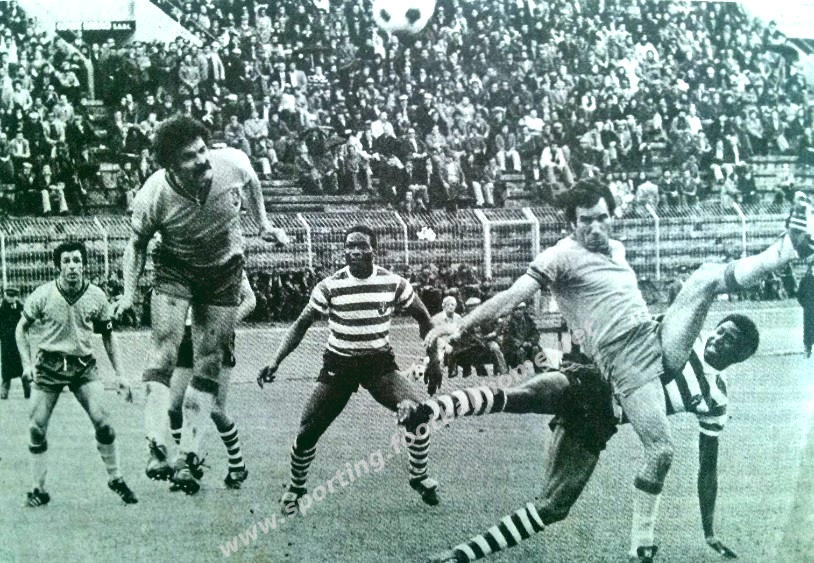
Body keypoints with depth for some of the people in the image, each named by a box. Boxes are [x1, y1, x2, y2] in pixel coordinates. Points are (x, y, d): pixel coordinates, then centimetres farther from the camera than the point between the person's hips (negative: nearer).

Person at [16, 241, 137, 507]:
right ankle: (39, 489, 11)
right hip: (48, 366, 0)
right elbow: (22, 328, 5)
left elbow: (108, 336, 7)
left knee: (102, 421, -12)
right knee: (36, 428, -4)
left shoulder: (96, 296, -5)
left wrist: (119, 375, 4)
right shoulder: (43, 295, -9)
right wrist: (27, 363, -7)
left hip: (83, 365, 1)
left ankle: (116, 480, 6)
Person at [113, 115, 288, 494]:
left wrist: (263, 224, 7)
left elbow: (251, 182, 3)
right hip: (175, 268, -2)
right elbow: (137, 243, -7)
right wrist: (129, 293, -12)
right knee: (164, 352, -20)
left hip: (224, 269, 2)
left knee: (209, 364, -1)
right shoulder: (153, 197, -27)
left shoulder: (233, 163, -25)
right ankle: (156, 449, -21)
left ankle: (188, 456, 2)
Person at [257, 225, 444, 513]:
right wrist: (276, 361, -15)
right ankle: (295, 487, 19)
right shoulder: (330, 286, -12)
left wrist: (433, 360, 1)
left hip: (380, 362, 1)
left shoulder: (393, 283, -9)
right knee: (307, 432, -9)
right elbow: (301, 325, -5)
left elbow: (423, 319, 5)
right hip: (338, 365, -1)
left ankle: (419, 476, 6)